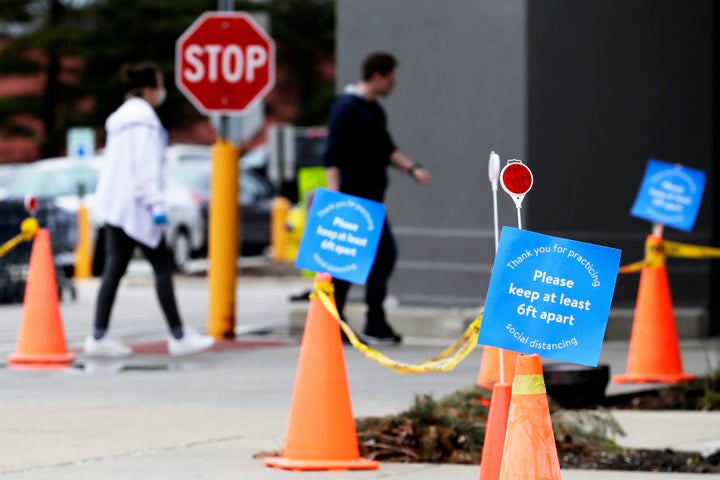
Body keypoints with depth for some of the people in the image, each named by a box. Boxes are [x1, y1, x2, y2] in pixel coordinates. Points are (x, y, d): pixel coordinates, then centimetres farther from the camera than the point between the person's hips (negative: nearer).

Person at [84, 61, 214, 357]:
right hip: (136, 204, -9)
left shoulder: (121, 117, 18)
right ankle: (178, 336, 0)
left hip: (115, 205, 9)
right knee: (162, 266, -3)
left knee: (114, 269, 5)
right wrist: (156, 205, -19)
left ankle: (99, 337, 0)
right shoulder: (144, 119, -12)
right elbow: (146, 166, -18)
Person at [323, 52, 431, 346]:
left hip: (370, 197, 9)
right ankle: (375, 325, -6)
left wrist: (412, 169, 6)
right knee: (384, 253, -11)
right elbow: (333, 157, -15)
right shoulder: (347, 109, -12)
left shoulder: (375, 111, 17)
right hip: (355, 197, -9)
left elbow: (386, 150, 23)